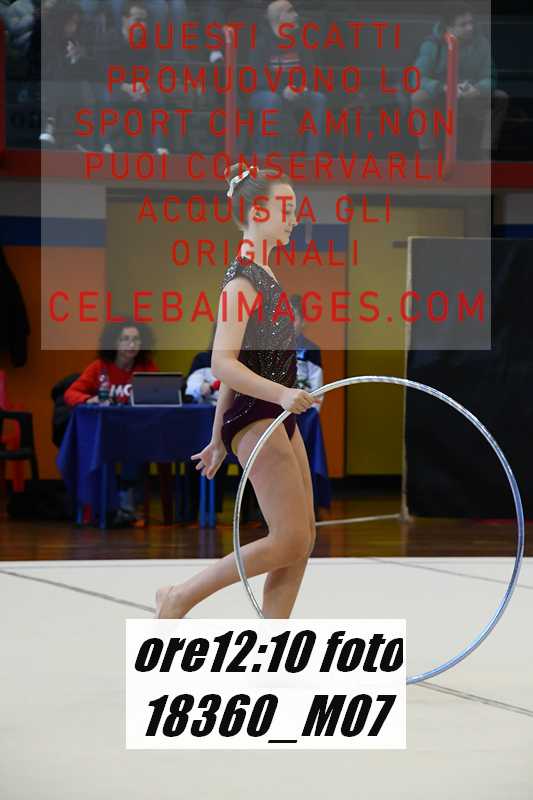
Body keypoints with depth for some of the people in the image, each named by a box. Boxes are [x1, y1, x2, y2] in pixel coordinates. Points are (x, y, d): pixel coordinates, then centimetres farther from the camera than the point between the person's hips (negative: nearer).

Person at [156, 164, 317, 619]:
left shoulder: (263, 275, 15)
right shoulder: (243, 281, -14)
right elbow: (224, 364, -23)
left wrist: (220, 438, 23)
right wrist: (281, 394, -35)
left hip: (277, 419, 10)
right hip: (255, 419, -10)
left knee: (303, 540, 6)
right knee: (289, 541, -9)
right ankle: (180, 598, 2)